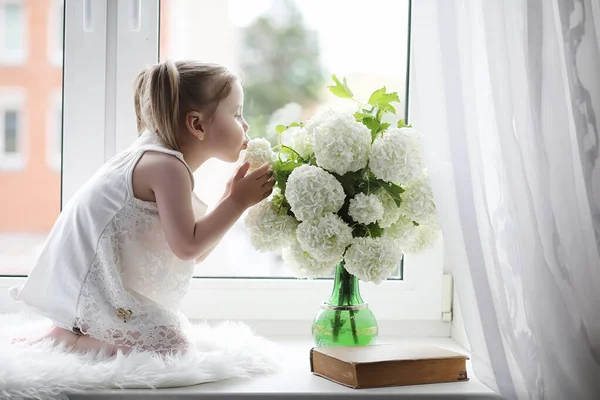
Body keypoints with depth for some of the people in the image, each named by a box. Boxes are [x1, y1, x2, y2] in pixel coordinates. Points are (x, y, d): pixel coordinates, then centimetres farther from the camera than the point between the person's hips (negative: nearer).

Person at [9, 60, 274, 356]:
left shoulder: (165, 163, 14)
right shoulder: (167, 166, -17)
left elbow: (196, 253, 12)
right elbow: (188, 246, -23)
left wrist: (229, 198, 6)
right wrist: (237, 202, -15)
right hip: (90, 284, -11)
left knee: (177, 328, 20)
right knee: (173, 346, -15)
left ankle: (73, 329, 15)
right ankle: (67, 339, -7)